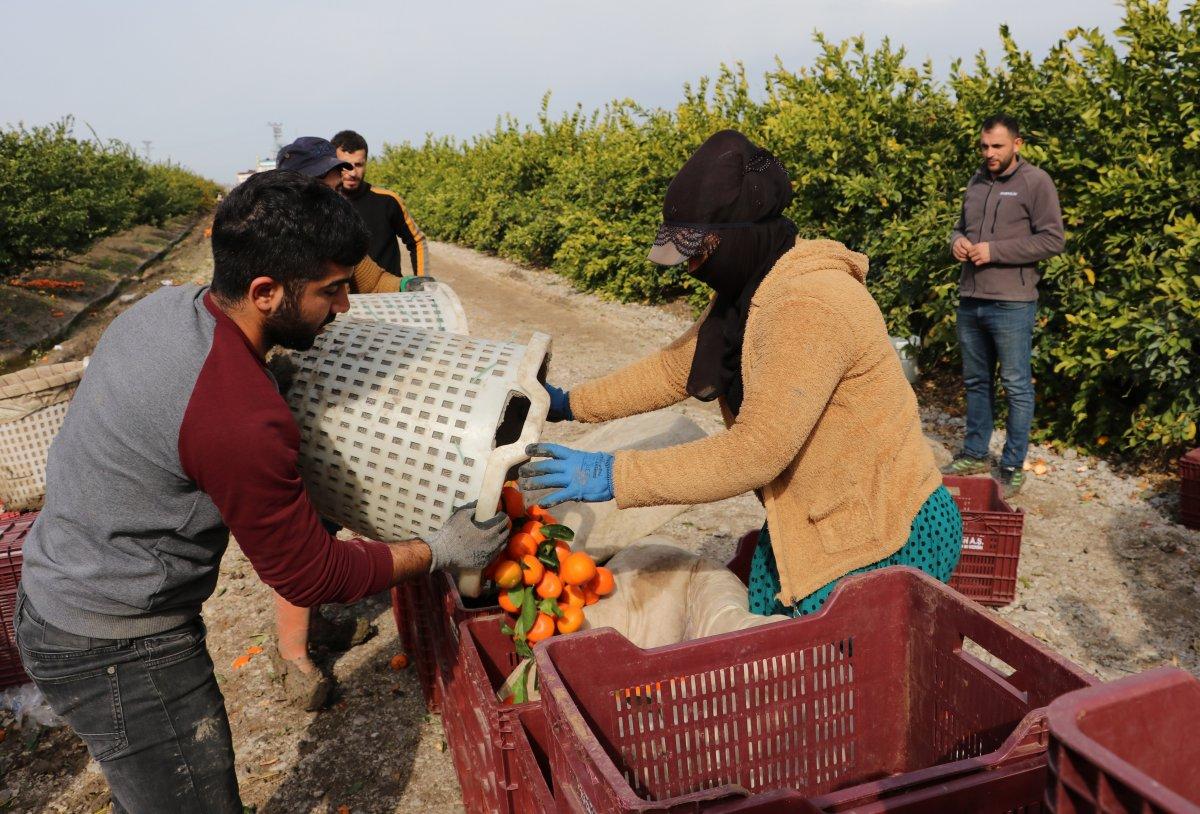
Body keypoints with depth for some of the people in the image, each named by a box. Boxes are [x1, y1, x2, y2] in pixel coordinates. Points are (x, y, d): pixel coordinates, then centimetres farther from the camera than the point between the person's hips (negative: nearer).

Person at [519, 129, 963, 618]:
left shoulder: (808, 305, -29)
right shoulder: (749, 293, 3)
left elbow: (754, 452, -30)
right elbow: (676, 367, 12)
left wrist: (613, 476, -28)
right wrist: (571, 405, 7)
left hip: (884, 543, -9)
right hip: (809, 527, 9)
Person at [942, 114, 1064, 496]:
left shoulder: (1036, 182, -6)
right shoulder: (976, 181, 12)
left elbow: (1052, 240, -11)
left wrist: (994, 250, -17)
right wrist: (957, 241, -1)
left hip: (1012, 304, -6)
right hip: (970, 301, 6)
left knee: (1017, 387, 3)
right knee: (976, 382, 16)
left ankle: (1013, 465, 14)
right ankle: (975, 454, 29)